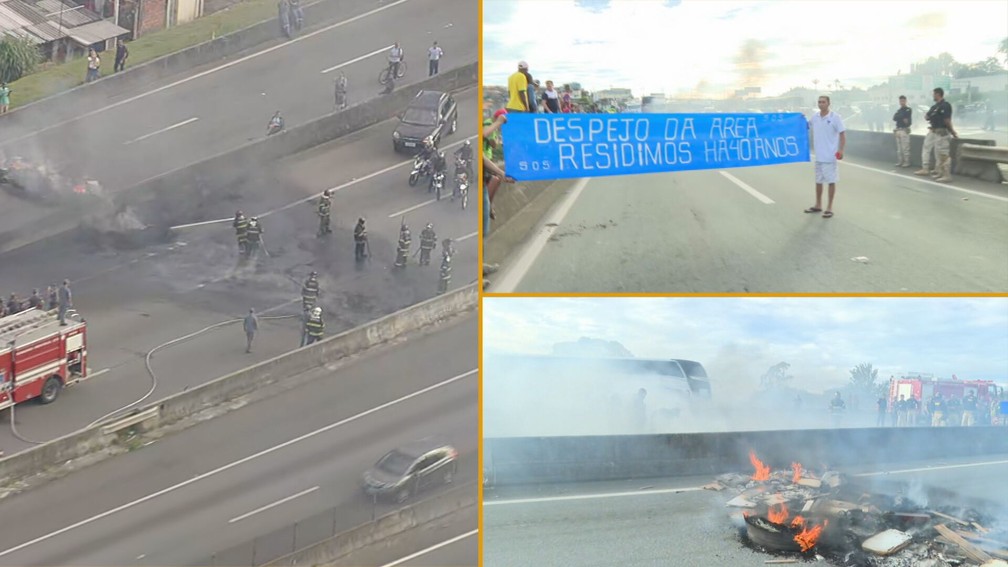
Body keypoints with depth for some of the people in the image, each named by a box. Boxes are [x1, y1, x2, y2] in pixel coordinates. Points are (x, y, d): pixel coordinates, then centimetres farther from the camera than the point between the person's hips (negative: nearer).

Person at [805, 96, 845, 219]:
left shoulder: (835, 117, -10)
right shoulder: (814, 117, 4)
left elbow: (842, 134, -9)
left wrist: (841, 150, -17)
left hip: (830, 156, -5)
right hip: (818, 155, 5)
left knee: (831, 181, 1)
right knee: (818, 180, 14)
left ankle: (829, 207, 8)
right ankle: (818, 205, 26)